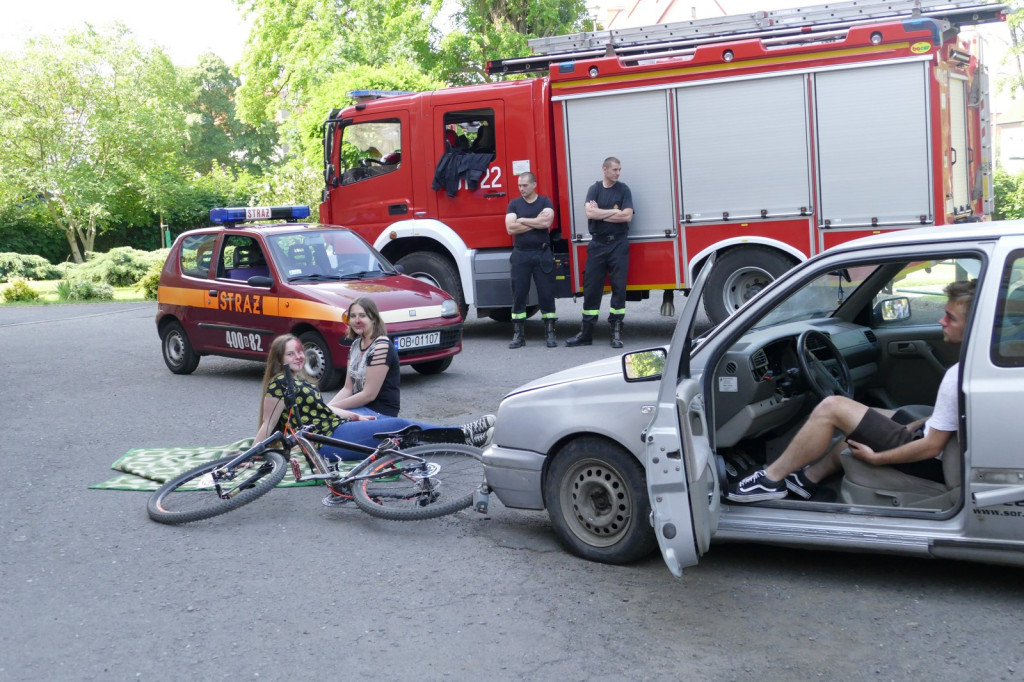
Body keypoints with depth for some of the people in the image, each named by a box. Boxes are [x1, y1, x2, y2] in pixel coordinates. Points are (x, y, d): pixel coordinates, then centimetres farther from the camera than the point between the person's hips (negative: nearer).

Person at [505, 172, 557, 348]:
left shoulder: (545, 202, 4)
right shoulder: (514, 204, 7)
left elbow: (547, 222, -15)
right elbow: (510, 228, -8)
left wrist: (522, 220, -7)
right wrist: (537, 222, -8)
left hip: (542, 254, -1)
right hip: (520, 255, 1)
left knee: (547, 293, -1)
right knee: (519, 294, 2)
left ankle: (550, 333, 6)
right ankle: (518, 335, 8)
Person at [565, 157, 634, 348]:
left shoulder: (623, 190, 3)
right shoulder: (594, 189, 5)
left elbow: (627, 216, -11)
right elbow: (590, 213, -11)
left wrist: (600, 213, -7)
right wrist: (615, 211, -10)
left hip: (618, 244, -1)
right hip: (597, 244, 1)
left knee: (619, 286, -2)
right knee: (591, 287, 2)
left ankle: (616, 332, 3)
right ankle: (586, 332, 8)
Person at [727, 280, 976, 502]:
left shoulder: (957, 375, -27)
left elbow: (931, 447, -24)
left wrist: (875, 458, -14)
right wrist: (911, 427, 15)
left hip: (928, 463, -10)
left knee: (831, 407, -9)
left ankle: (772, 478, 0)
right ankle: (808, 477, 31)